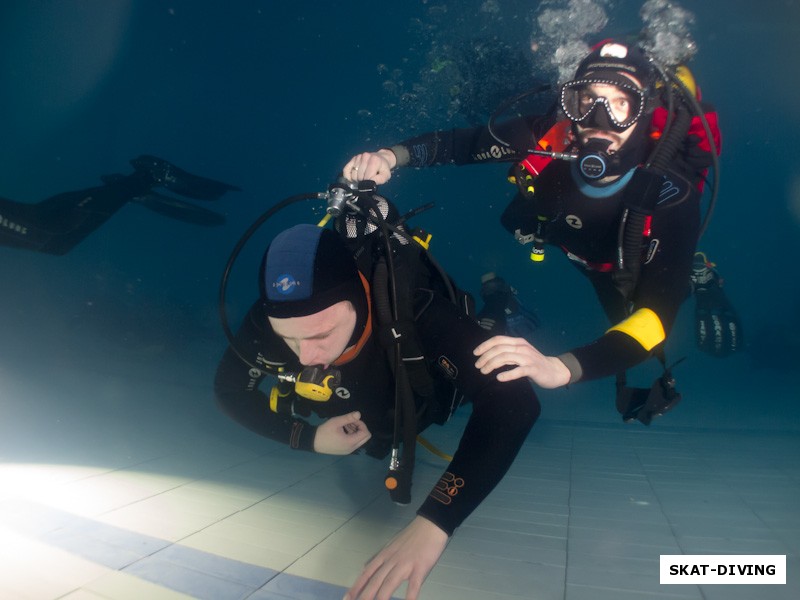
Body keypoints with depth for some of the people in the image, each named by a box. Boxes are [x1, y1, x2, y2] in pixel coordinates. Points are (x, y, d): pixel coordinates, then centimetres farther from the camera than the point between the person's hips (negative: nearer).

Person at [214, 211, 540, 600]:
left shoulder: (412, 310, -47)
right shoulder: (268, 320, -36)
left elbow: (513, 400, -52)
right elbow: (230, 390, -17)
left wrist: (434, 520, -61)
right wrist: (308, 439, -28)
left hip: (432, 401, -2)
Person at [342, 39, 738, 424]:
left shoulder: (671, 196, -43)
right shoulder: (549, 137, -36)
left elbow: (658, 312, -50)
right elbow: (459, 143, -24)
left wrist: (559, 367, -67)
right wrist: (391, 155, -45)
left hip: (628, 268, -2)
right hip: (555, 233, 3)